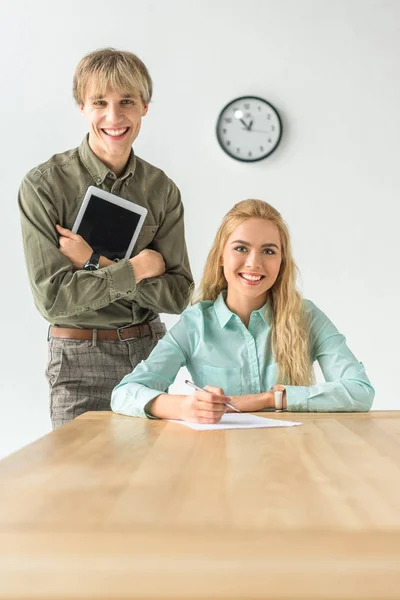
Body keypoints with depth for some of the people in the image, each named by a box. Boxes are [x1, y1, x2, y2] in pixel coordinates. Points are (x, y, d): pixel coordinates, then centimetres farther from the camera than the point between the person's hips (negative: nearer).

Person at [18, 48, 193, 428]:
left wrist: (97, 264, -15)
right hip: (80, 360, -3)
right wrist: (136, 268, -12)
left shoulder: (162, 190, 0)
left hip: (149, 350, 3)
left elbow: (178, 294, -5)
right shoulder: (44, 184, -10)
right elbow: (51, 297, -16)